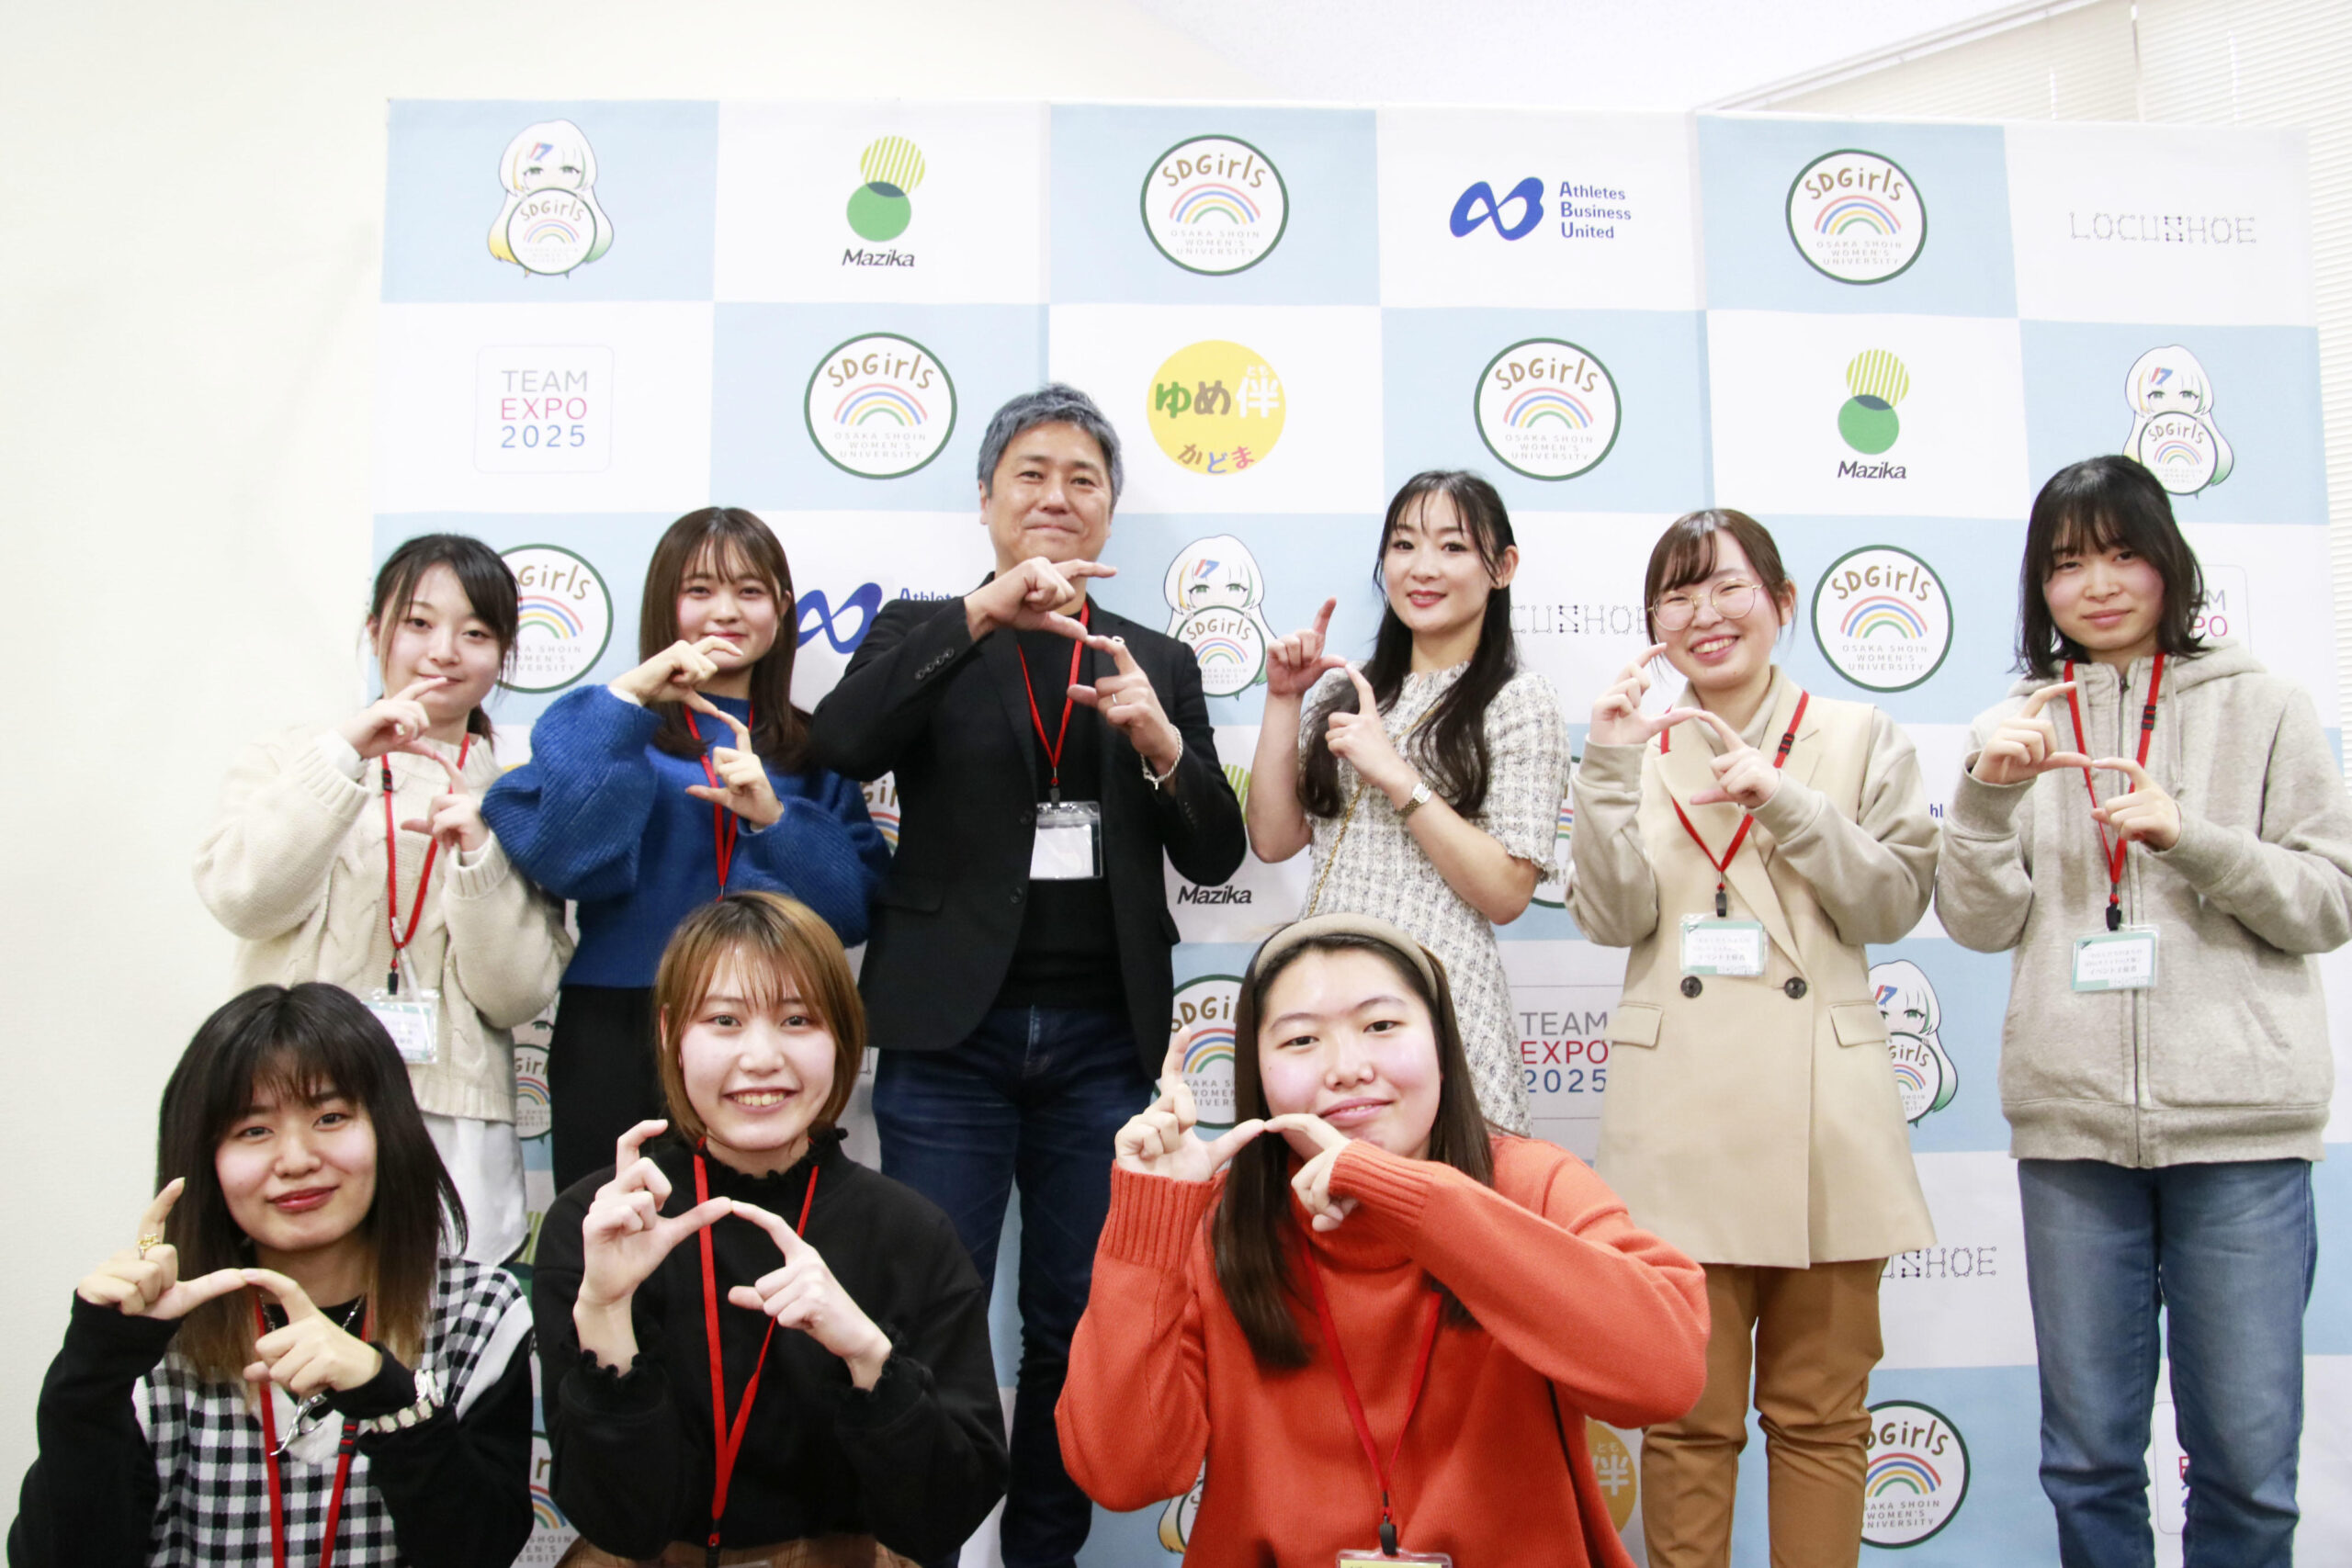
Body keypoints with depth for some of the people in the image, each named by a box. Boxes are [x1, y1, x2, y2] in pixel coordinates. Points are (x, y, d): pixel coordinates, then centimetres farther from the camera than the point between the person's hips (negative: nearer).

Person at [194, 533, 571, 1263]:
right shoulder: (291, 759, 10)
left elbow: (516, 997, 1)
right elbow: (241, 898, -9)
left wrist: (478, 859, -13)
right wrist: (344, 758, -14)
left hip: (456, 1129, 0)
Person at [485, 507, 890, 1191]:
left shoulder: (812, 752, 10)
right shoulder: (616, 727, 2)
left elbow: (857, 906, 0)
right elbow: (559, 854, -18)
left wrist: (775, 818, -14)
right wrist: (623, 699, -18)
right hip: (618, 1036, -2)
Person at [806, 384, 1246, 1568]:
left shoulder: (1158, 662, 13)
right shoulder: (925, 634, 8)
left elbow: (1215, 856, 7)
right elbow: (838, 749, -13)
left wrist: (1160, 739, -13)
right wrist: (983, 612, -22)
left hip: (1103, 1038, 2)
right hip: (953, 1031, -2)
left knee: (1079, 1324, 9)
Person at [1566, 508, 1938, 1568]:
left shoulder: (1860, 737, 9)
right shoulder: (1635, 746, 10)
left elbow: (1895, 903, 0)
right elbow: (1614, 919, -1)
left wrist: (1785, 801, -11)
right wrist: (1610, 769, -11)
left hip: (1823, 1109, 0)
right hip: (1680, 1112, 0)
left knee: (1821, 1412, 8)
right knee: (1687, 1415, 4)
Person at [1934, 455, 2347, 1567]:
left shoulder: (2261, 707, 7)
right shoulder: (2023, 726, 11)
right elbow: (1979, 923, 4)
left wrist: (2191, 837, -12)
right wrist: (1989, 791, -11)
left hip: (2240, 1122, -1)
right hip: (2071, 1124, 2)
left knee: (2248, 1457, 3)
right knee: (2088, 1454, 9)